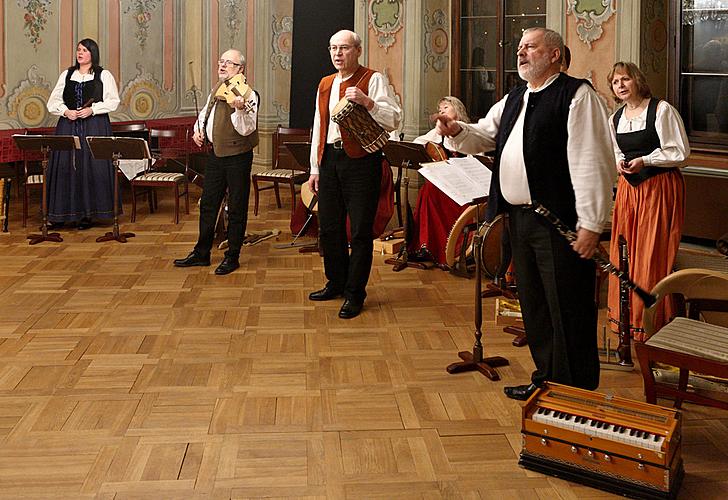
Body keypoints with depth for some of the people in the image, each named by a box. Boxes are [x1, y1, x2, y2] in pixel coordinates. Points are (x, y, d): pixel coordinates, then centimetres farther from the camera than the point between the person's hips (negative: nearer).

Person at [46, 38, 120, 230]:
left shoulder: (104, 75, 5)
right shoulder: (67, 75, 15)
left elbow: (113, 101, -2)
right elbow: (53, 101, 13)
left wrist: (92, 109, -14)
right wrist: (66, 111, -6)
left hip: (95, 126, -3)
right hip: (68, 126, 3)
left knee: (92, 167, -6)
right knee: (65, 167, 0)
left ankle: (88, 213, 2)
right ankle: (61, 214, 5)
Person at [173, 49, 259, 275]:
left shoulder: (248, 95, -13)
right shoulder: (217, 89, 11)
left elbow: (246, 129, -23)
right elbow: (205, 112, 28)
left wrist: (239, 109, -39)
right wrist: (198, 129, 11)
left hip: (237, 156, -8)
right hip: (215, 153, 8)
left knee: (236, 208, 3)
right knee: (207, 204, 13)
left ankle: (232, 257, 15)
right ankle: (201, 253, 24)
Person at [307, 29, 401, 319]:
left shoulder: (373, 80, -3)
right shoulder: (325, 84, 18)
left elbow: (393, 120, -12)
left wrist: (367, 101, -26)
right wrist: (315, 168, 17)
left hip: (361, 161, -6)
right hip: (330, 159, 7)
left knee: (360, 230, -2)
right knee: (328, 227, 12)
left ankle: (355, 293, 8)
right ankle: (336, 283, 30)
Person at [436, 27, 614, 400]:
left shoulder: (576, 95, -9)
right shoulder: (513, 100, 17)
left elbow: (591, 163, -15)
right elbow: (484, 136, 24)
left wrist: (591, 224, -19)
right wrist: (457, 131, -1)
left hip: (560, 223, -8)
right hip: (519, 217, 9)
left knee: (568, 310, -1)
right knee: (534, 306, 18)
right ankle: (547, 380, 33)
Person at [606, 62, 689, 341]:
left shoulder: (662, 111, -9)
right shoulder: (615, 119, 12)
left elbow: (680, 153, -9)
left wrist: (645, 161, -19)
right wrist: (619, 162, 3)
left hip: (659, 187, -6)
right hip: (628, 188, 6)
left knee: (653, 255, -5)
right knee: (623, 252, 6)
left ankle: (651, 321, 5)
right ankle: (625, 316, 19)